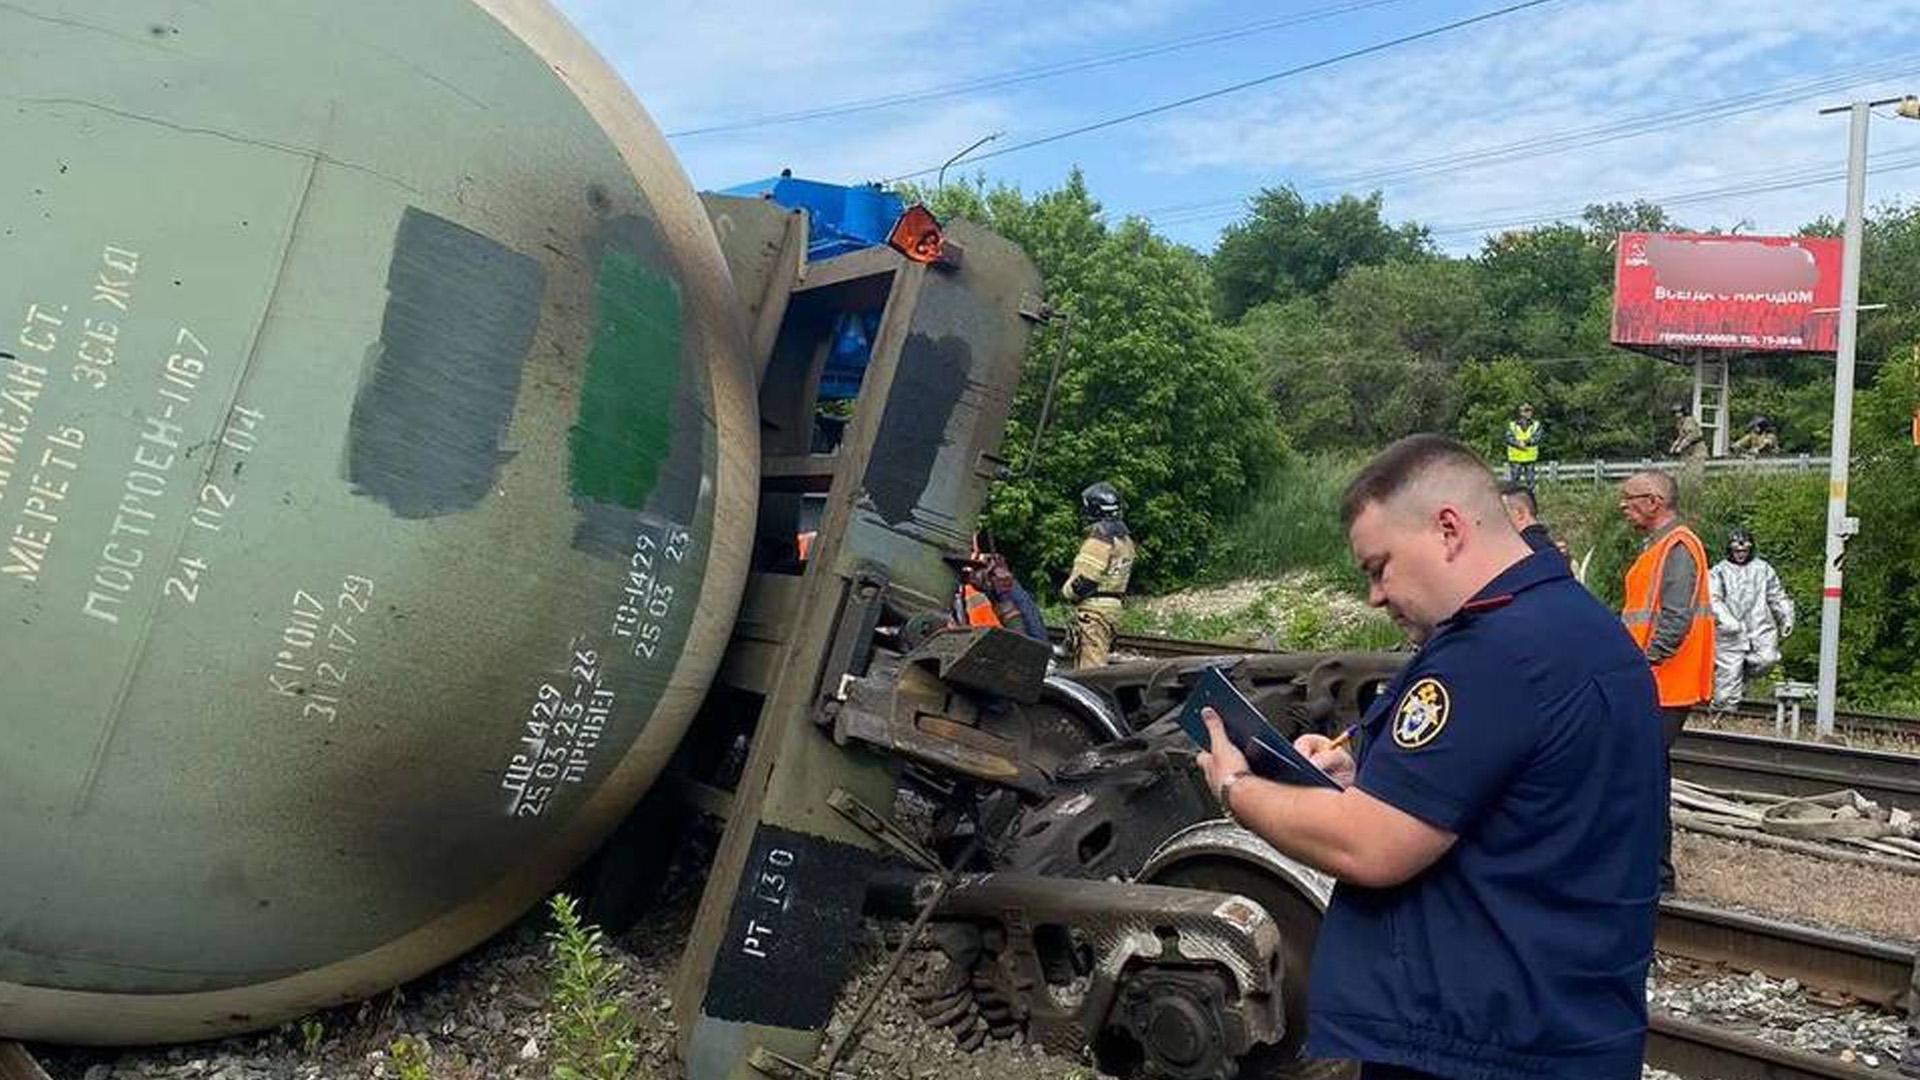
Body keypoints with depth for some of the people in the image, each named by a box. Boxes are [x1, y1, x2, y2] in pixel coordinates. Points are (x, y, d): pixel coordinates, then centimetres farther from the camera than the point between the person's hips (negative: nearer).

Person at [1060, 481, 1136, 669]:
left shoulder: (1100, 535, -16)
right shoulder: (1125, 538, 14)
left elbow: (1086, 577, -19)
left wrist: (1067, 591, -2)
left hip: (1093, 606, -10)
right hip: (1114, 604, 10)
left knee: (1090, 663, -9)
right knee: (1100, 659, 15)